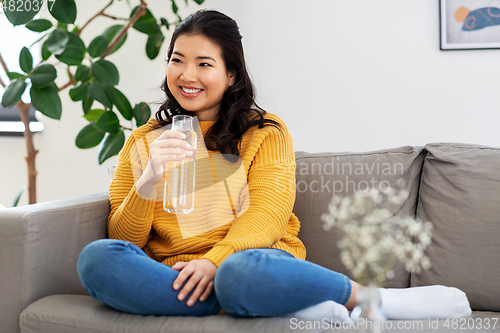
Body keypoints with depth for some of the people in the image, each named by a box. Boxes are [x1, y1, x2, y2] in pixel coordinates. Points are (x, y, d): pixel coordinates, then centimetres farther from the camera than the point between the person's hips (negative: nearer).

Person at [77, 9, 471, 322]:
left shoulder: (265, 132, 11)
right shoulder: (142, 144, 16)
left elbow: (267, 215, -3)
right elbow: (122, 239, 8)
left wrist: (215, 261, -20)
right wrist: (148, 182, -12)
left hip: (256, 258, -3)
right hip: (173, 279, 3)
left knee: (244, 272, -39)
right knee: (97, 258, -29)